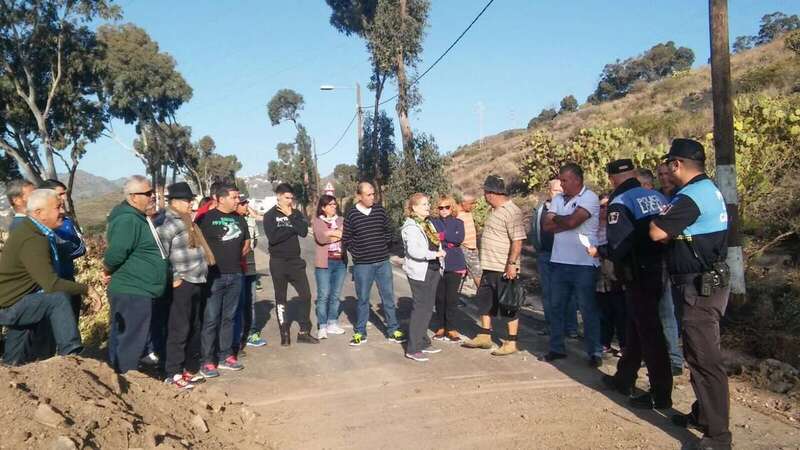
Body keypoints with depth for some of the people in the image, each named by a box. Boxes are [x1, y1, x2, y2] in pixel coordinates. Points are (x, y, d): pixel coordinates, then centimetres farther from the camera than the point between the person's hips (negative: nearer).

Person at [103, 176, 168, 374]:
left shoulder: (139, 217, 14)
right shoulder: (127, 220, -18)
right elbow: (115, 254, -24)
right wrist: (109, 273, -7)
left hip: (139, 291, 10)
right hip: (132, 292, -10)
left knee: (121, 339, 18)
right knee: (131, 341, -5)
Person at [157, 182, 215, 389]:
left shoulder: (187, 222, 17)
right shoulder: (170, 223, -13)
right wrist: (173, 277, -17)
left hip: (196, 282, 10)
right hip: (183, 284, -10)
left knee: (195, 328, 16)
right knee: (179, 329, -5)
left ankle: (189, 367, 27)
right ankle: (173, 374, 3)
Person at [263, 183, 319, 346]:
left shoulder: (297, 214, 6)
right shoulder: (270, 215, -4)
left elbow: (304, 232, -10)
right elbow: (272, 237, -19)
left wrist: (290, 216, -13)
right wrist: (292, 228, -13)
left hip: (295, 260, 3)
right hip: (278, 262, -3)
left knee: (306, 295, 0)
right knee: (280, 298, 6)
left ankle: (304, 332, 12)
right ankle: (284, 333, 17)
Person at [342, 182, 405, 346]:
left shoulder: (380, 210, 2)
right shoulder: (351, 214, -4)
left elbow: (388, 231, 12)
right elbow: (346, 239, 2)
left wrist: (385, 246, 3)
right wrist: (356, 253, -3)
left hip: (383, 262, 2)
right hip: (362, 265, -2)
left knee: (388, 297, 7)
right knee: (362, 299, 8)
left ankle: (393, 331, 17)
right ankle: (360, 333, 19)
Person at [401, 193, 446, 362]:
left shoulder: (428, 223, 15)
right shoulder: (411, 226, -13)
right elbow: (414, 251, -24)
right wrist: (434, 254, -21)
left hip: (432, 270, 9)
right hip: (419, 272, -8)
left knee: (428, 307, 13)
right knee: (420, 308, -6)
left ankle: (423, 342, 25)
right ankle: (412, 349, 1)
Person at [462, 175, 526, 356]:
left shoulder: (511, 212, -17)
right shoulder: (495, 210, 12)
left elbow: (517, 240, -22)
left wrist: (512, 263, -26)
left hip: (504, 270, -10)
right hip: (489, 267, 10)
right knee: (484, 301, 16)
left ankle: (511, 343, 12)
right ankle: (484, 337, 28)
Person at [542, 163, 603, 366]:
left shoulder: (590, 198, -9)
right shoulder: (558, 199, 11)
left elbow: (572, 221, -20)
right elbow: (547, 226, 3)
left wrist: (556, 218, -1)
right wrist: (566, 221, -10)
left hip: (584, 263, -6)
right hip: (560, 261, 7)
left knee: (588, 310, 1)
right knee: (556, 307, 11)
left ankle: (595, 352, 10)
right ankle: (557, 348, 21)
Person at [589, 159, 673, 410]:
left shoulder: (620, 203, -13)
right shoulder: (658, 197, 6)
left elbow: (618, 247, -20)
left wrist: (598, 251, -2)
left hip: (639, 278, -7)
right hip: (659, 273, 7)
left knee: (649, 334, 0)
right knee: (636, 327, 18)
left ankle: (661, 396, 9)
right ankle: (623, 379, 33)